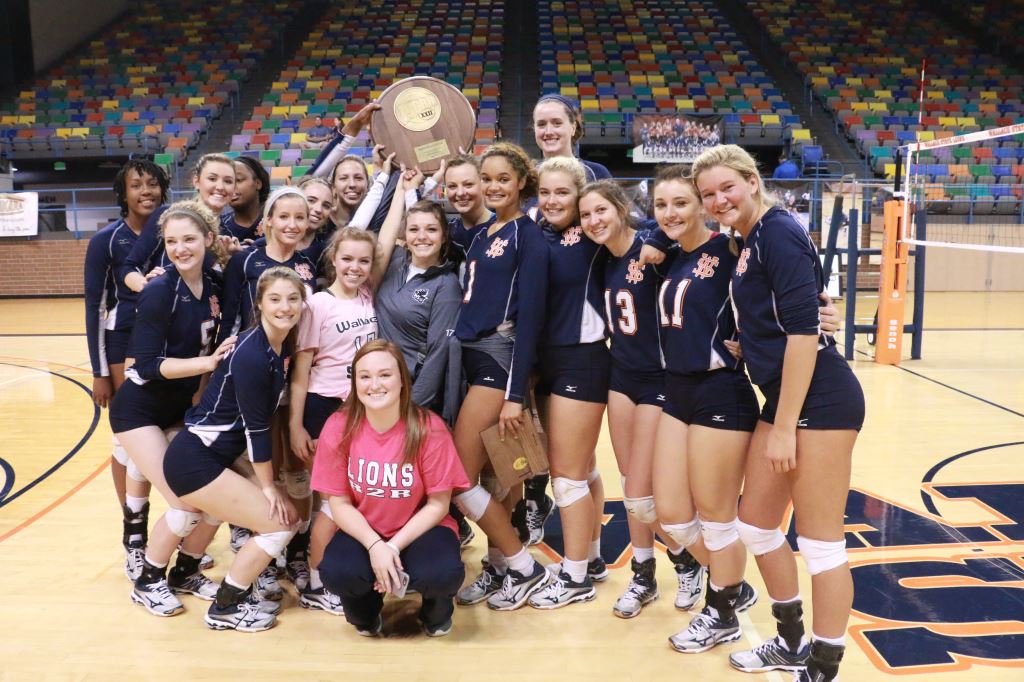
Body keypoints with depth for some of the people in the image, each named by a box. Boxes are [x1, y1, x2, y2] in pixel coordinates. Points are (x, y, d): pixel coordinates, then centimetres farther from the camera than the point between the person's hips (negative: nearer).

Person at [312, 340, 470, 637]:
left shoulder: (429, 428, -18)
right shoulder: (338, 428, -13)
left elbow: (438, 504, -12)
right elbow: (339, 503, -8)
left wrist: (395, 546, -21)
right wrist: (375, 546, -23)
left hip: (420, 529, -1)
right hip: (363, 532, 2)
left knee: (444, 574, -32)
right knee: (337, 573, -30)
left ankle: (436, 609, 9)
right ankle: (366, 611, 10)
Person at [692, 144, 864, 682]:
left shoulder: (778, 233, -14)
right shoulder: (748, 241, 13)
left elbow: (803, 331, -20)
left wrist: (784, 427, -19)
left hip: (820, 400, -10)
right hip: (783, 398, 10)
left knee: (820, 542, 1)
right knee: (755, 525, 16)